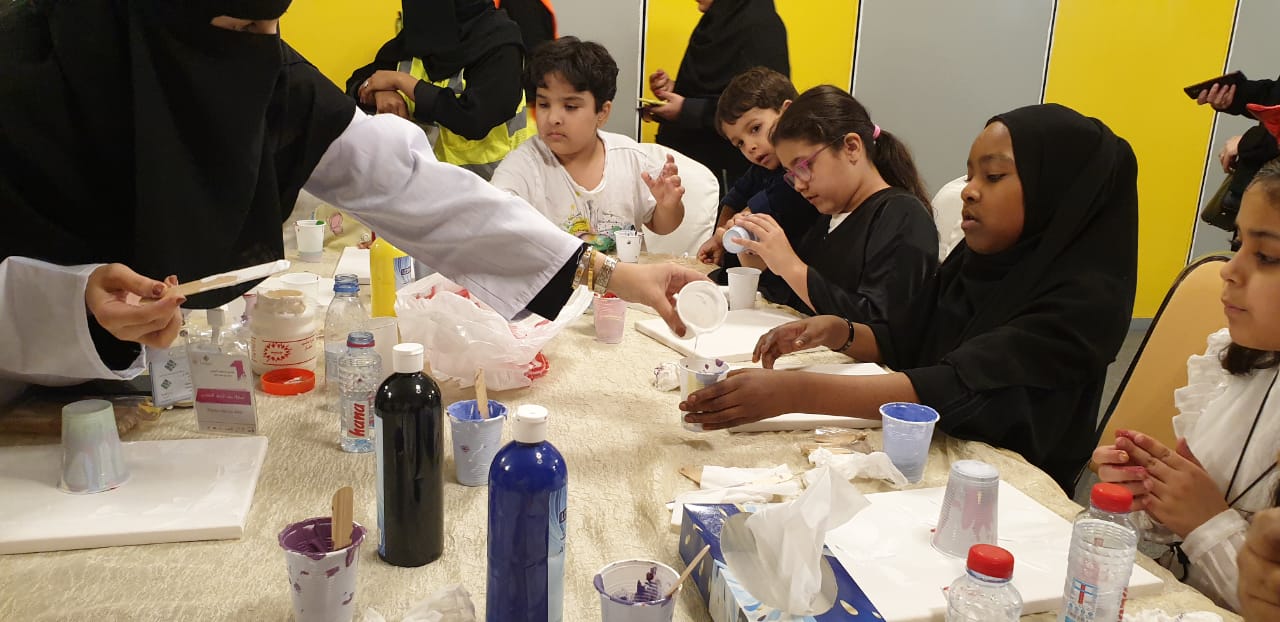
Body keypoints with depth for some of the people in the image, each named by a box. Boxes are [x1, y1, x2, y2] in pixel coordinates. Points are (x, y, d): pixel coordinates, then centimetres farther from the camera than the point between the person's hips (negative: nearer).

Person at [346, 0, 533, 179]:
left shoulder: (499, 42, -13)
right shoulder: (417, 33, 5)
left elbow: (474, 119, -25)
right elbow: (359, 83, 11)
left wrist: (400, 80, -17)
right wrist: (380, 92, -13)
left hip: (488, 178, -4)